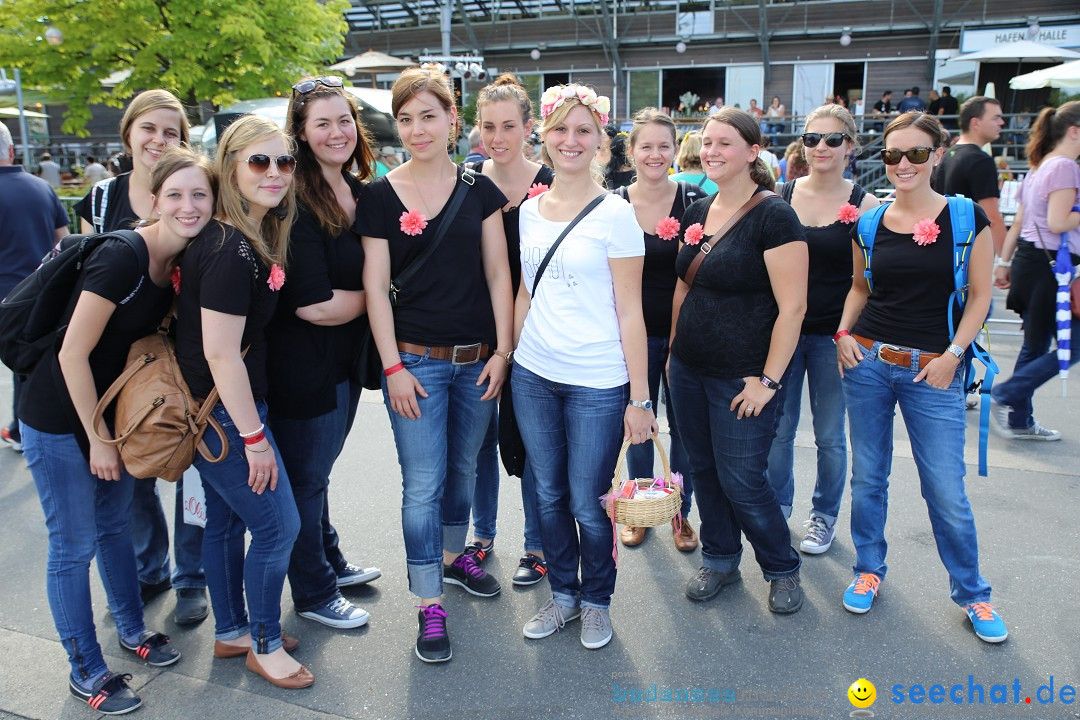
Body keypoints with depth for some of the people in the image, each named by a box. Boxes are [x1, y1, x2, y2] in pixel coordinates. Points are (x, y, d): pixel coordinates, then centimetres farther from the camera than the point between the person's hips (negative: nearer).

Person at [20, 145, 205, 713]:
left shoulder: (184, 261, -4)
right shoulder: (122, 257, -26)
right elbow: (73, 354, -23)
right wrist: (97, 439, -15)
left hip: (114, 408, 7)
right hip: (60, 417, -7)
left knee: (116, 524, 21)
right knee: (74, 546, 5)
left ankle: (131, 628, 40)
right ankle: (85, 671, 22)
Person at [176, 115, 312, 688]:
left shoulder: (254, 235, 4)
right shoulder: (232, 249, -24)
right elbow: (221, 353, -25)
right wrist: (254, 438, -19)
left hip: (211, 407, 10)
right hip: (222, 410, -10)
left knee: (226, 518, 21)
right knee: (277, 527, 2)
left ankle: (231, 632, 39)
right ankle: (265, 645, 22)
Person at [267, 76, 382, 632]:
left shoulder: (362, 193, 4)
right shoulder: (295, 201, -20)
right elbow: (313, 304, -25)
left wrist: (364, 297, -3)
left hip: (345, 358, 7)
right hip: (304, 365, -7)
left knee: (318, 466, 25)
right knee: (305, 477, 10)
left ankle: (330, 561, 44)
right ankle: (313, 594, 29)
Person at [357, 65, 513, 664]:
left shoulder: (479, 190, 3)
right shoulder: (379, 197, -2)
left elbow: (498, 274, 4)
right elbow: (375, 288, -4)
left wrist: (502, 350, -2)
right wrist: (392, 367, -9)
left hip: (477, 360, 3)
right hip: (415, 360, -2)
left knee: (464, 467, 18)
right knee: (423, 484, 0)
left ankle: (452, 556, 42)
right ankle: (429, 606, 13)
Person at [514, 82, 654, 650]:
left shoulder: (614, 213, -6)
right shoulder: (529, 210, 8)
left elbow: (629, 312, -7)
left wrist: (640, 398, -9)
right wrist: (507, 358, 12)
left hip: (597, 382, -4)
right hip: (533, 375, 5)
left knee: (587, 502, 4)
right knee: (548, 495, 14)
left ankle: (597, 599, 29)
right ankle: (562, 593, 34)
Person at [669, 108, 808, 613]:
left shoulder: (773, 217, -14)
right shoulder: (697, 213, 8)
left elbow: (792, 306, -16)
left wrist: (768, 380, -17)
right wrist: (674, 350, 14)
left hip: (741, 379, -6)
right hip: (689, 371, 7)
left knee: (741, 482, 1)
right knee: (703, 471, 15)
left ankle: (782, 568, 26)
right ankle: (719, 560, 35)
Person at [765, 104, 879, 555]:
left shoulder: (864, 205, -4)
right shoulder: (779, 197, 1)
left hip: (833, 335, -1)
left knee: (829, 434, 11)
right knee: (777, 429, 10)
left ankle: (824, 516, 31)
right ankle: (777, 509, 30)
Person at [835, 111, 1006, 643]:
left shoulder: (967, 217, -3)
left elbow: (979, 295, 0)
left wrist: (952, 355, -9)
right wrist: (844, 332, 1)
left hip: (933, 370, -2)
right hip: (867, 360, 3)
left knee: (947, 491, 2)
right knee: (867, 476, 11)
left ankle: (971, 593, 23)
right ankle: (869, 569, 32)